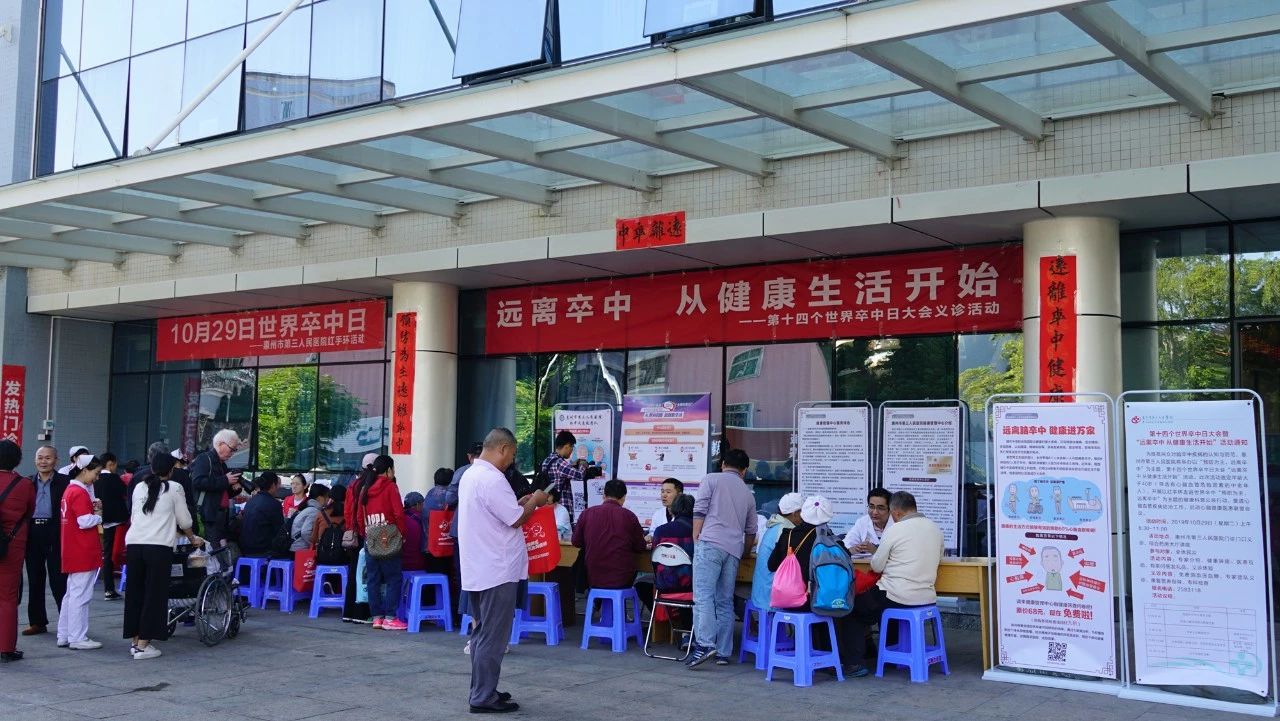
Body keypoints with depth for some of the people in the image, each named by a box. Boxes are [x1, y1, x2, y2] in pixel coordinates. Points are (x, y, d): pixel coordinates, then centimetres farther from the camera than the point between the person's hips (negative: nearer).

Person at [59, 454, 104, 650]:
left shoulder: (70, 490, 14)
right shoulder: (80, 493, -16)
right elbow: (85, 521, -22)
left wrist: (93, 508, 3)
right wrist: (99, 516, -4)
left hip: (73, 553, 10)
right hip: (83, 552, -10)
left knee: (72, 594, 15)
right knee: (81, 595, -5)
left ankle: (64, 636, 20)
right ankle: (78, 638, -1)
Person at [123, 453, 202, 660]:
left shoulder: (139, 487, 15)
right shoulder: (174, 488, 3)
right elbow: (184, 520, 9)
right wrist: (192, 539, 28)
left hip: (133, 544, 5)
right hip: (159, 546, -5)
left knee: (134, 593, 12)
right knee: (154, 594, 1)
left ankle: (135, 641, 19)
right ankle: (143, 645, 0)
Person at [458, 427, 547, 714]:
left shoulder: (470, 475, 12)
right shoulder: (492, 479, -20)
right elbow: (515, 519, -17)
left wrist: (520, 502, 14)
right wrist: (534, 501, -2)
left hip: (478, 569, 10)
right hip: (497, 570, -10)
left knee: (483, 633, 17)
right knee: (493, 637, -4)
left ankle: (481, 690, 23)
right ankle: (484, 697, 0)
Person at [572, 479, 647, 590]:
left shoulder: (587, 513, -4)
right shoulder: (629, 516, -6)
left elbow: (576, 542, 8)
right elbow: (640, 548, 3)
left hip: (594, 578, 1)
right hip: (622, 580, -1)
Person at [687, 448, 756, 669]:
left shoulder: (711, 480, 9)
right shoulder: (748, 494, 24)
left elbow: (699, 512, -2)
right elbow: (750, 533, 29)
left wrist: (696, 541, 2)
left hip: (710, 544, -5)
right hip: (734, 550, 5)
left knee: (703, 595, -11)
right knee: (725, 601, 8)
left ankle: (705, 644, -24)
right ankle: (723, 652, 6)